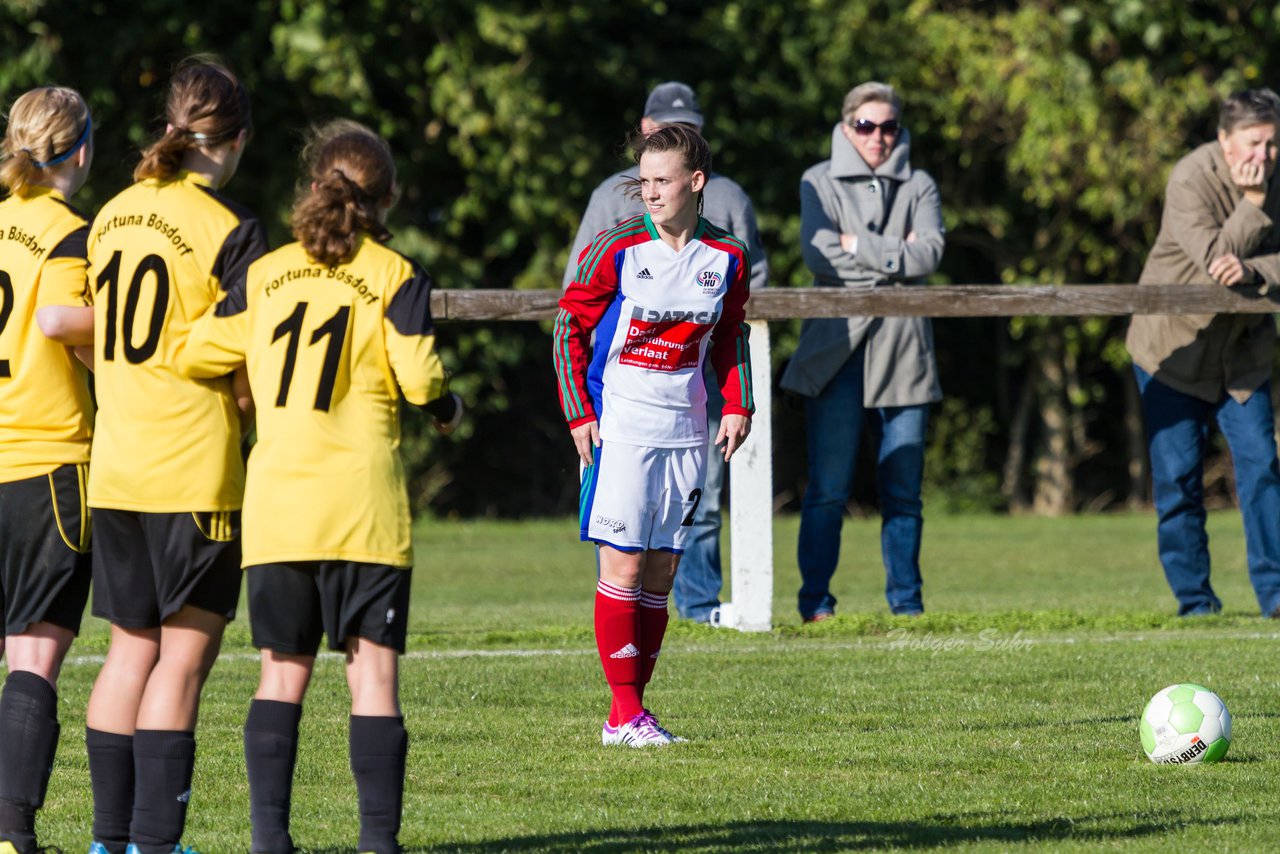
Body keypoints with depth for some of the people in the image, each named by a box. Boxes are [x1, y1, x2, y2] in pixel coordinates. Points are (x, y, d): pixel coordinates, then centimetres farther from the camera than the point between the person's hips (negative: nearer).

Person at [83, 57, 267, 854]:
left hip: (114, 467, 6)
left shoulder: (113, 215, 9)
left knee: (132, 645, 13)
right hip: (195, 468, -6)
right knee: (186, 651, -2)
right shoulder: (230, 228, -11)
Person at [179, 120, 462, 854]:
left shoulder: (265, 275, 8)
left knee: (283, 674, 10)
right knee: (373, 671, -1)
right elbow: (419, 376, -11)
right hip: (362, 504, -3)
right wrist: (449, 409, 11)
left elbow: (199, 355, 8)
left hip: (275, 504, 3)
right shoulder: (395, 277, -2)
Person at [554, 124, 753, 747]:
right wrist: (578, 412, -6)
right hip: (619, 429, -4)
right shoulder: (617, 250, -8)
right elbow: (569, 325, -1)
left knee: (661, 571, 6)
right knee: (623, 565, -8)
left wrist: (737, 406, 7)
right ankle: (624, 713, -5)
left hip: (684, 432, 4)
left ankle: (636, 706, 12)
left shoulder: (726, 259, 4)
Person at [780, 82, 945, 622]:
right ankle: (815, 603, -2)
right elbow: (819, 255, -7)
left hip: (902, 349, 2)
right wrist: (895, 255, -4)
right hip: (837, 348, -2)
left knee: (902, 489, 3)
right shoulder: (820, 183, 9)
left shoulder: (918, 187, 15)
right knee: (828, 489, -6)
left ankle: (906, 602, 9)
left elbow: (929, 253, -3)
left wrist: (859, 246, -5)